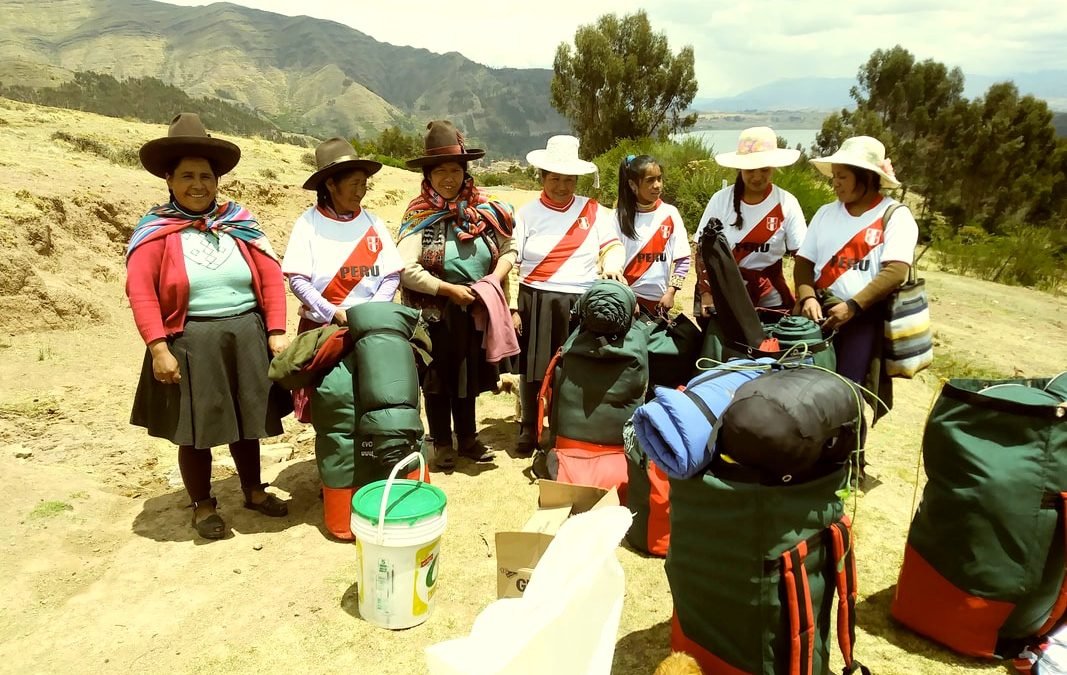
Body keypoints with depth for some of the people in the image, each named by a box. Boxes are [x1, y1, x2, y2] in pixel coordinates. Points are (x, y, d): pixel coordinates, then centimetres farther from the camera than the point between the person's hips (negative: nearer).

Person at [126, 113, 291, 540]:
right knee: (195, 428, 8)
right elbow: (140, 293, -10)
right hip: (191, 343, -3)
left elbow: (271, 277, 2)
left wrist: (276, 332, -5)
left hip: (247, 337, 3)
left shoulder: (238, 222, 5)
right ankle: (202, 506, 26)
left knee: (246, 420, 16)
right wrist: (159, 348, -17)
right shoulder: (155, 231, -4)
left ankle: (254, 491, 35)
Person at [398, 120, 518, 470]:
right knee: (438, 378, 12)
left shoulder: (484, 210, -3)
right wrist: (450, 289, -23)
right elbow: (406, 269, -19)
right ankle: (442, 443, 27)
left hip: (476, 311, 3)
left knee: (469, 375, 17)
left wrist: (494, 278, -13)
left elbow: (509, 250, 4)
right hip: (436, 313, -3)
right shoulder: (419, 216, -12)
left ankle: (468, 438, 34)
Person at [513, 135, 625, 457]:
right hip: (536, 302, 0)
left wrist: (612, 268, -18)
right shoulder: (527, 213, 4)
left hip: (582, 304, 1)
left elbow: (612, 246, 5)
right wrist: (511, 308, -3)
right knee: (533, 369, 6)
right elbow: (510, 263, 2)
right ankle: (529, 431, 23)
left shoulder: (594, 211, 7)